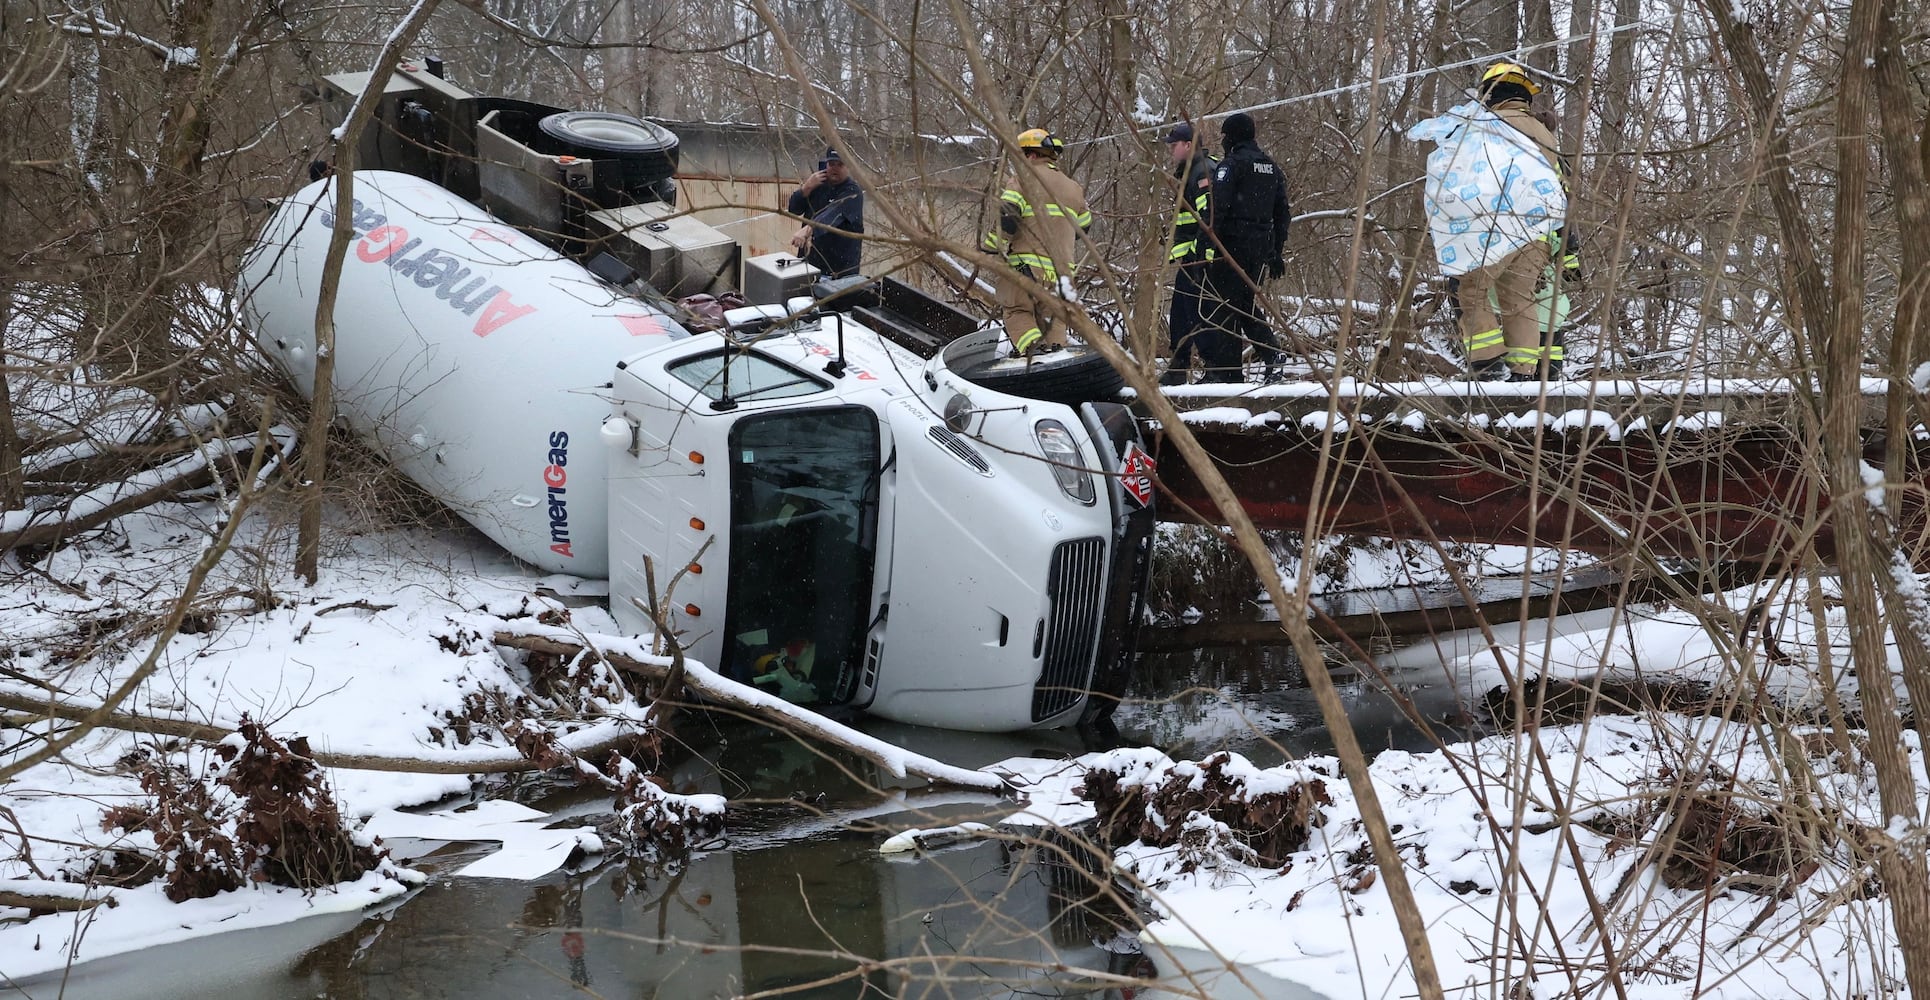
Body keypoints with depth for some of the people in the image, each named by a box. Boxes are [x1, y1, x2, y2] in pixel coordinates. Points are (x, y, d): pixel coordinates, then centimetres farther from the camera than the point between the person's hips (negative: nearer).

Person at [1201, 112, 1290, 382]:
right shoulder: (1272, 168, 16)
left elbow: (1216, 208, -18)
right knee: (1246, 303, 19)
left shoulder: (1231, 165, -8)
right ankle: (1271, 352, 2)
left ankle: (1224, 370, -3)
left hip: (1232, 244, -7)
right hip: (1262, 246, 7)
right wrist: (1277, 253, 22)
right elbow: (1281, 214, 19)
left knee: (1222, 308, -2)